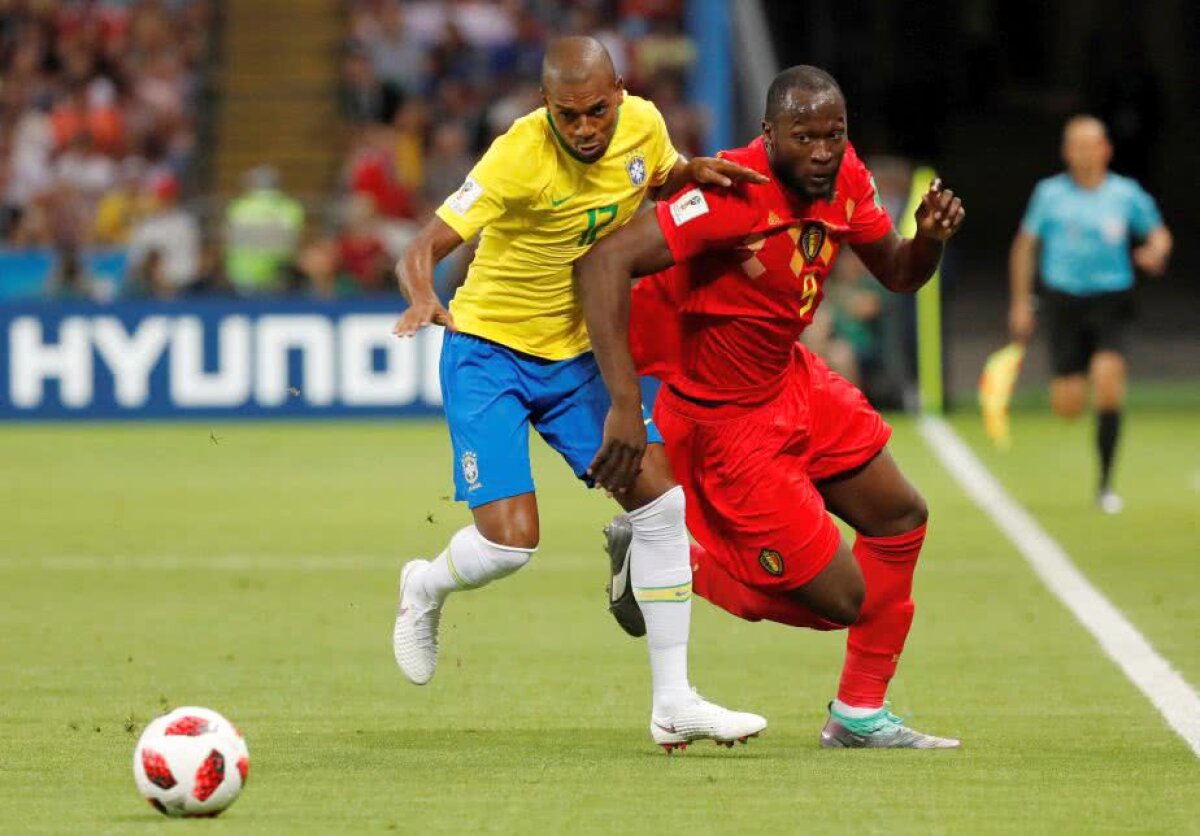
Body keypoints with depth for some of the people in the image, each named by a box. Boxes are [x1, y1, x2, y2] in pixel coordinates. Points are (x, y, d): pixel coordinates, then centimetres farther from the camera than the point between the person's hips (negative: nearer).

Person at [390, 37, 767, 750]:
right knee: (510, 541, -16)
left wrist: (694, 172, -8)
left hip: (575, 353, 6)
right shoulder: (521, 156, -25)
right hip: (488, 351, -6)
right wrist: (423, 300, -50)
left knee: (661, 503, -6)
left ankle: (674, 703, 1)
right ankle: (426, 591, 21)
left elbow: (657, 181, 17)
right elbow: (425, 248, -27)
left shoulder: (642, 124, -8)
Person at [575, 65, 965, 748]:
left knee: (900, 518, 16)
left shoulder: (843, 176, -5)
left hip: (791, 380, 9)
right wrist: (625, 404, -43)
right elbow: (605, 262, -37)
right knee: (842, 596, -5)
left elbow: (898, 275, 11)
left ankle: (861, 716, 30)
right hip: (727, 420, -9)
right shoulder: (739, 194, -31)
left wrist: (930, 237, -14)